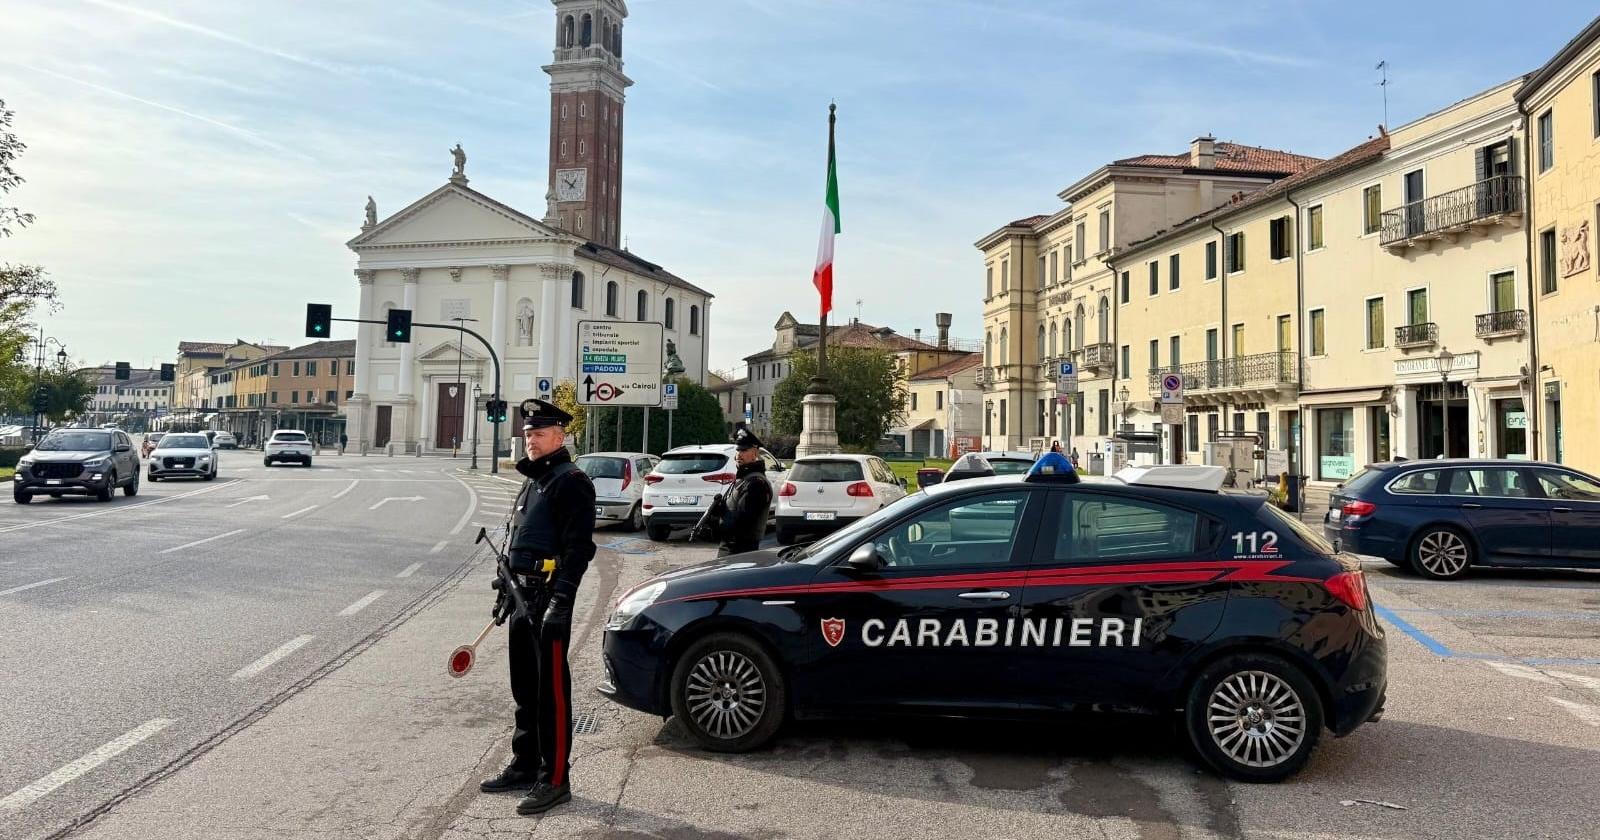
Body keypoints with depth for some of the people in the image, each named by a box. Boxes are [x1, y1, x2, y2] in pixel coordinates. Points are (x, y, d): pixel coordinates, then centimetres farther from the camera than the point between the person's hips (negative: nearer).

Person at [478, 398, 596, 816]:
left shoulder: (570, 481, -12)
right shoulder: (533, 480, 18)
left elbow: (578, 547, -19)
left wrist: (559, 604, -25)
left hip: (549, 597, -10)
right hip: (524, 594, 10)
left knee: (552, 691, -4)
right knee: (524, 688, 18)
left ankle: (555, 780, 4)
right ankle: (524, 766, 31)